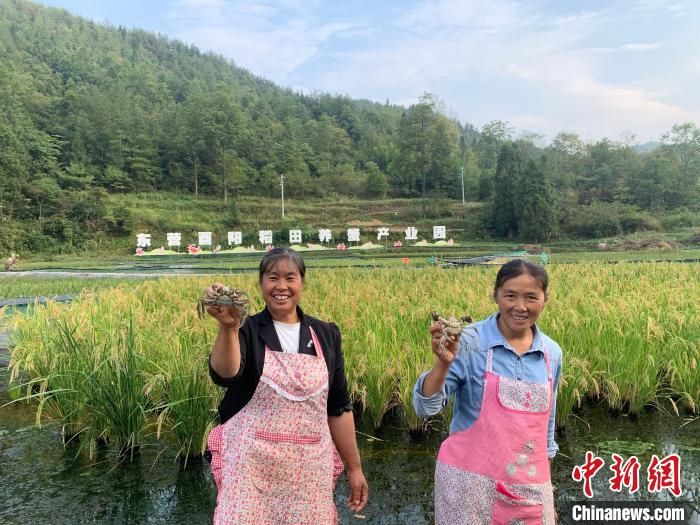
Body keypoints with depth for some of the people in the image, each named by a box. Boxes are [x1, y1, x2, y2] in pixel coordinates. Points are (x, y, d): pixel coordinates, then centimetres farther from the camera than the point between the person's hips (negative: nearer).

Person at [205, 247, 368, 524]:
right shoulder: (247, 330, -4)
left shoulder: (326, 335, 4)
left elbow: (338, 407, 8)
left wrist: (354, 467, 9)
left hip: (310, 467, 3)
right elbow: (224, 374, -25)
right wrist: (228, 327, -42)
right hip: (252, 463, -2)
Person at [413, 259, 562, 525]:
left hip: (529, 489, 4)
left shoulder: (552, 353, 2)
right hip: (469, 482, -4)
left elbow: (546, 424, 13)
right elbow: (425, 407, -16)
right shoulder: (470, 342, -13)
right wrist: (443, 363, -33)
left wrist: (546, 494, 17)